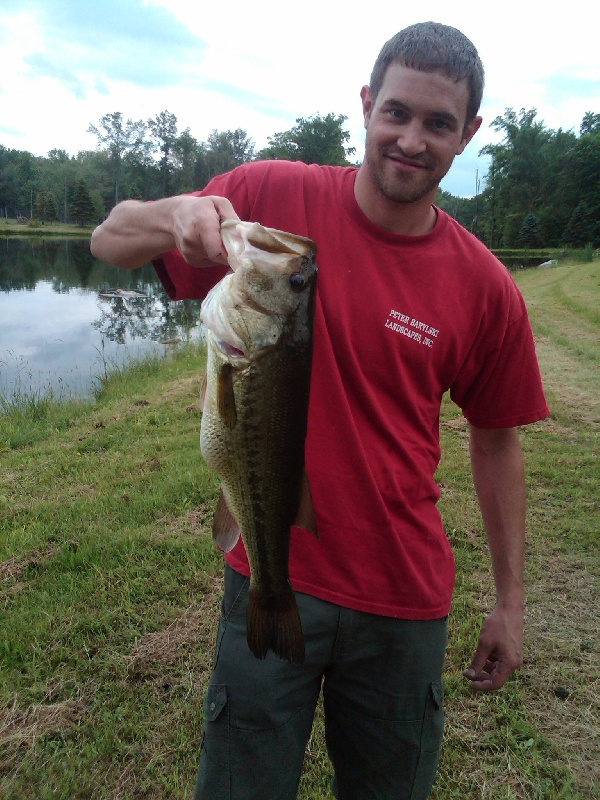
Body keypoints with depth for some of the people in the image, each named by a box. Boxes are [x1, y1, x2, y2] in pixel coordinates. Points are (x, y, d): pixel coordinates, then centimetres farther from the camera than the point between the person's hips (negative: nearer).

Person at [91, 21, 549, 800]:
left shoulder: (487, 288, -7)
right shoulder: (275, 197, -9)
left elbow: (495, 441, 3)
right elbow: (109, 241, -4)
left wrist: (510, 602, 8)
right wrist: (176, 216, -29)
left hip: (404, 597, 2)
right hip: (274, 577, -1)